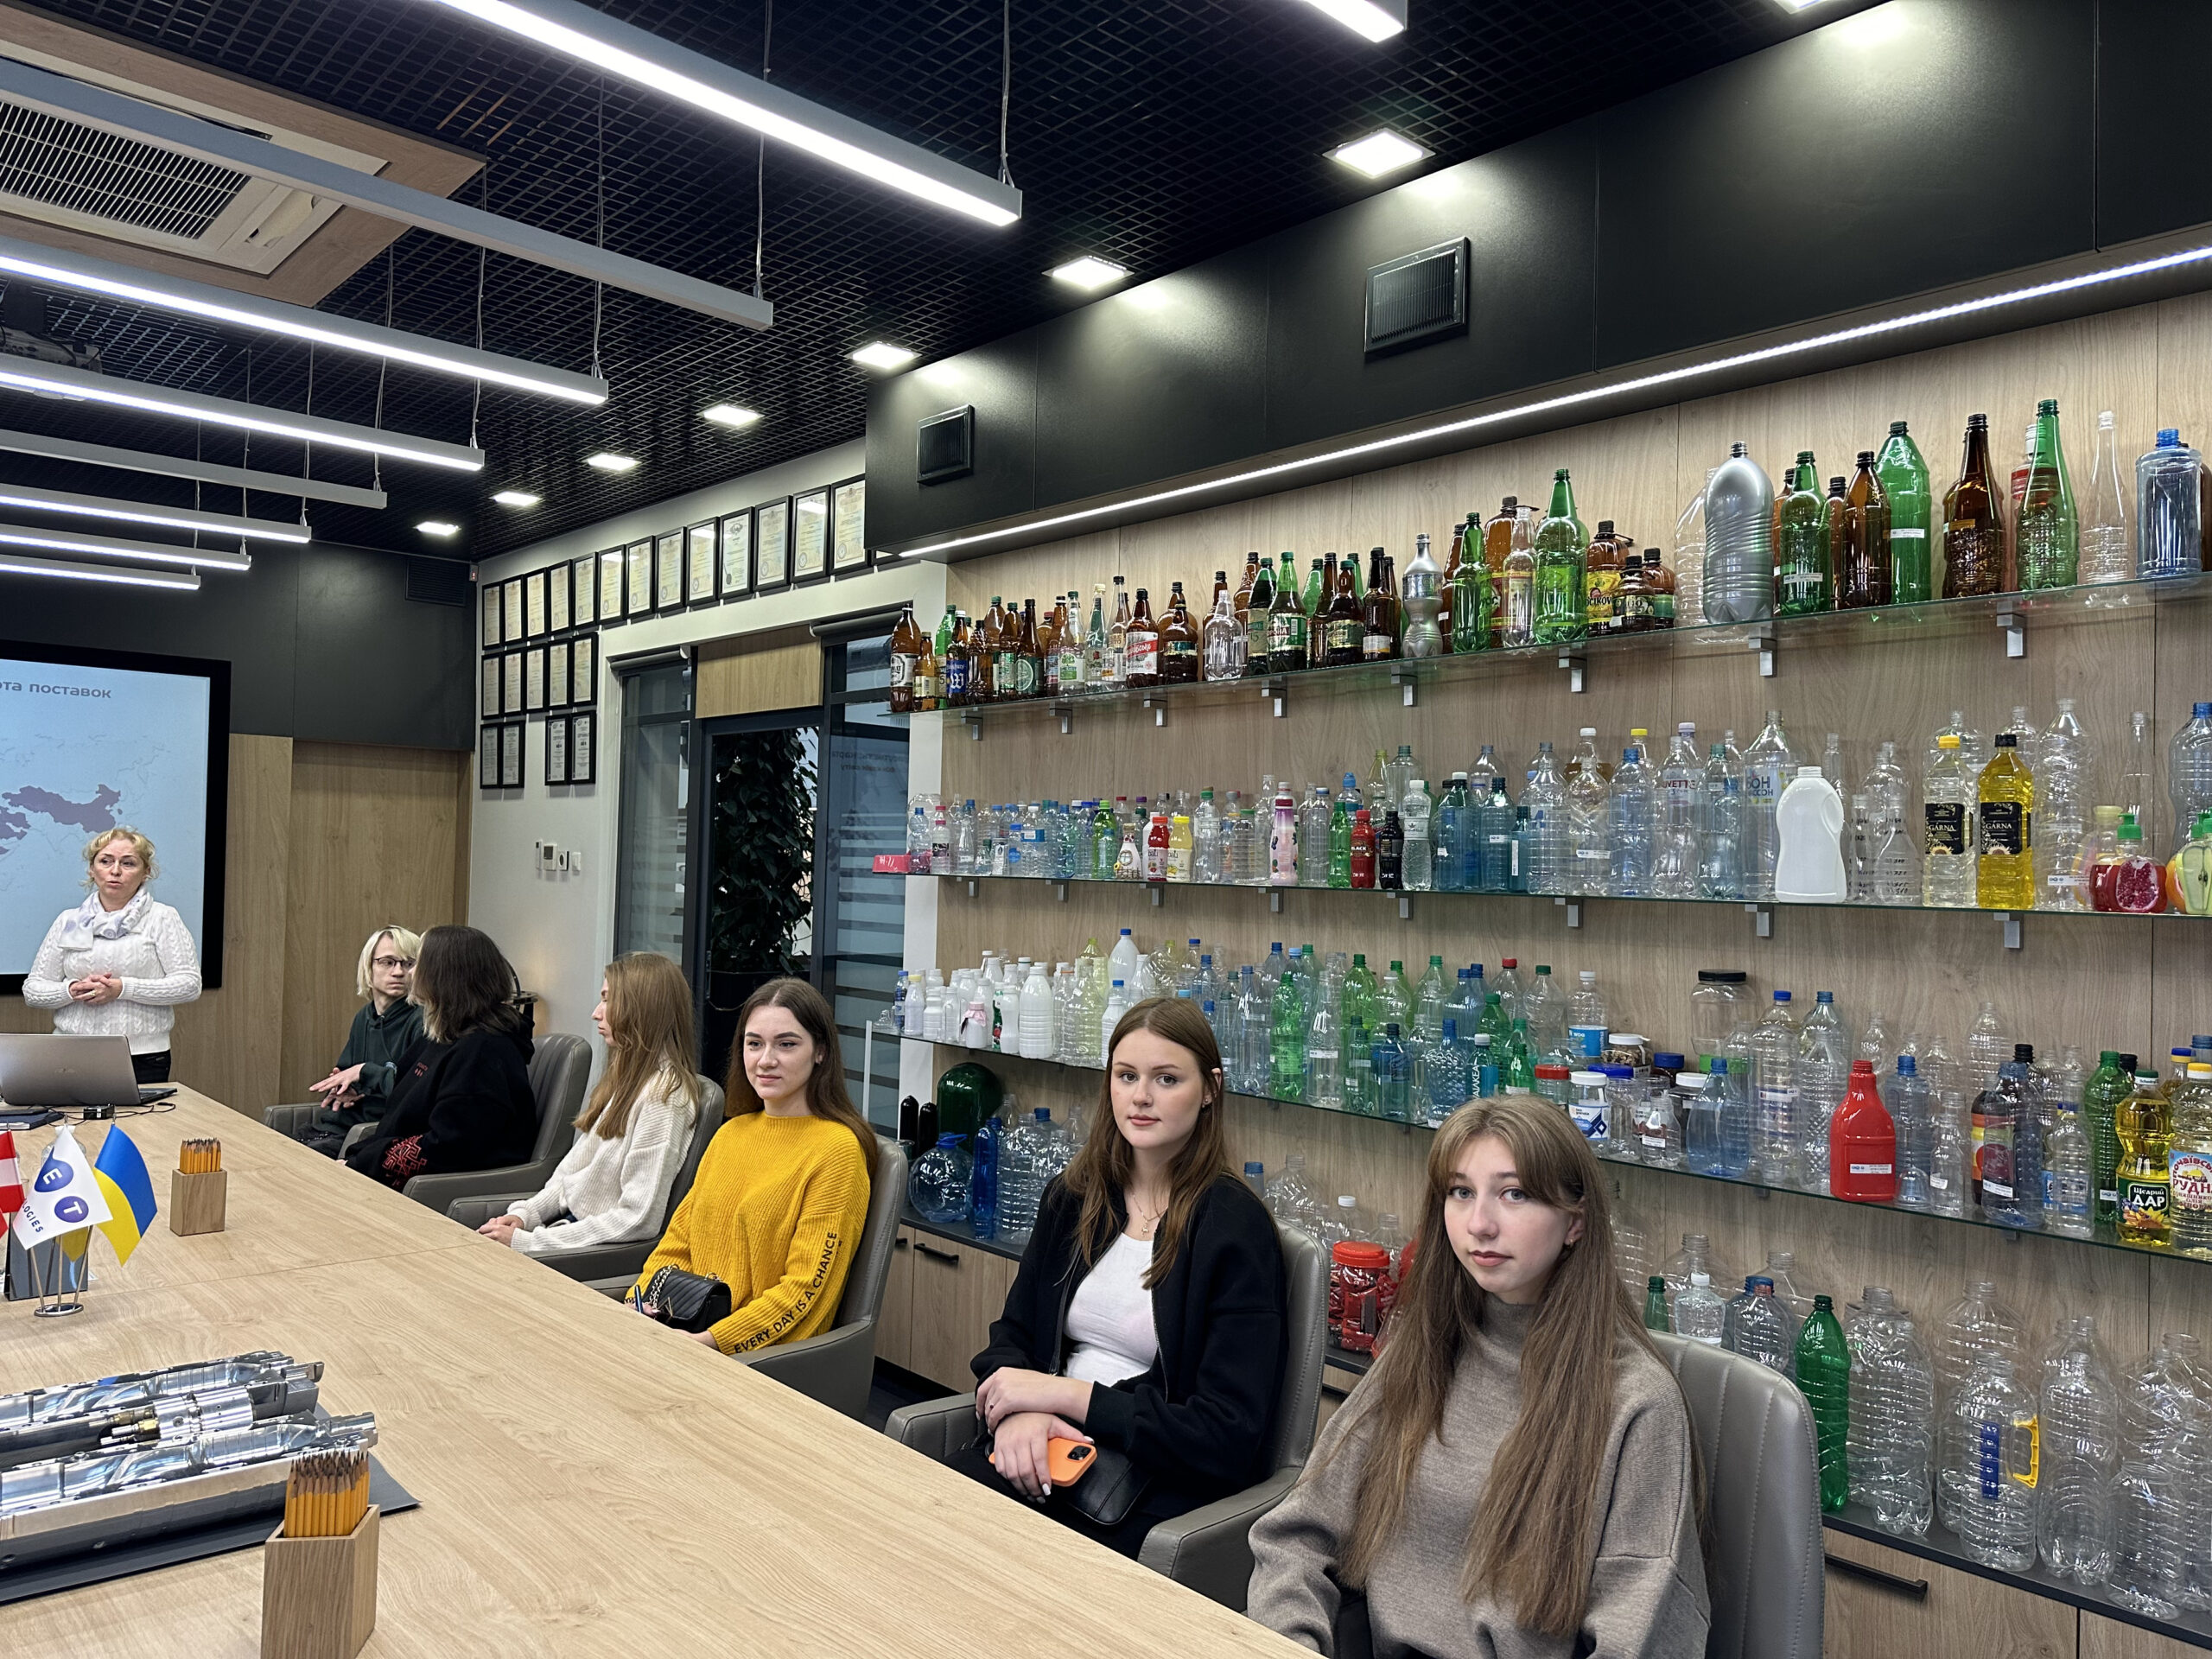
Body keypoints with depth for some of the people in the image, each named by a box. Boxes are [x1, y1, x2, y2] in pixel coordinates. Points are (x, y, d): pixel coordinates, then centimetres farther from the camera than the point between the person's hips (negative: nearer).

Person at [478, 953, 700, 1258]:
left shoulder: (662, 1096, -19)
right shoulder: (627, 1077, 11)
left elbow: (638, 1220, -22)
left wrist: (526, 1241, -18)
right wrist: (523, 1215, 0)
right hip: (570, 1219, 8)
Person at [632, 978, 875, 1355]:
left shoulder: (837, 1150, -9)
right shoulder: (731, 1133, 16)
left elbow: (805, 1288, -12)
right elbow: (679, 1240, 17)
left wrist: (711, 1340, -19)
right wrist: (635, 1308, 0)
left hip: (766, 1351, -7)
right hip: (685, 1327, 7)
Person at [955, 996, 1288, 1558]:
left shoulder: (1236, 1227, -10)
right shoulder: (1072, 1197, 9)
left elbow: (1230, 1435, -13)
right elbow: (1011, 1333, 14)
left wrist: (1066, 1394, -15)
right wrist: (1018, 1412, -11)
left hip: (1157, 1481, -5)